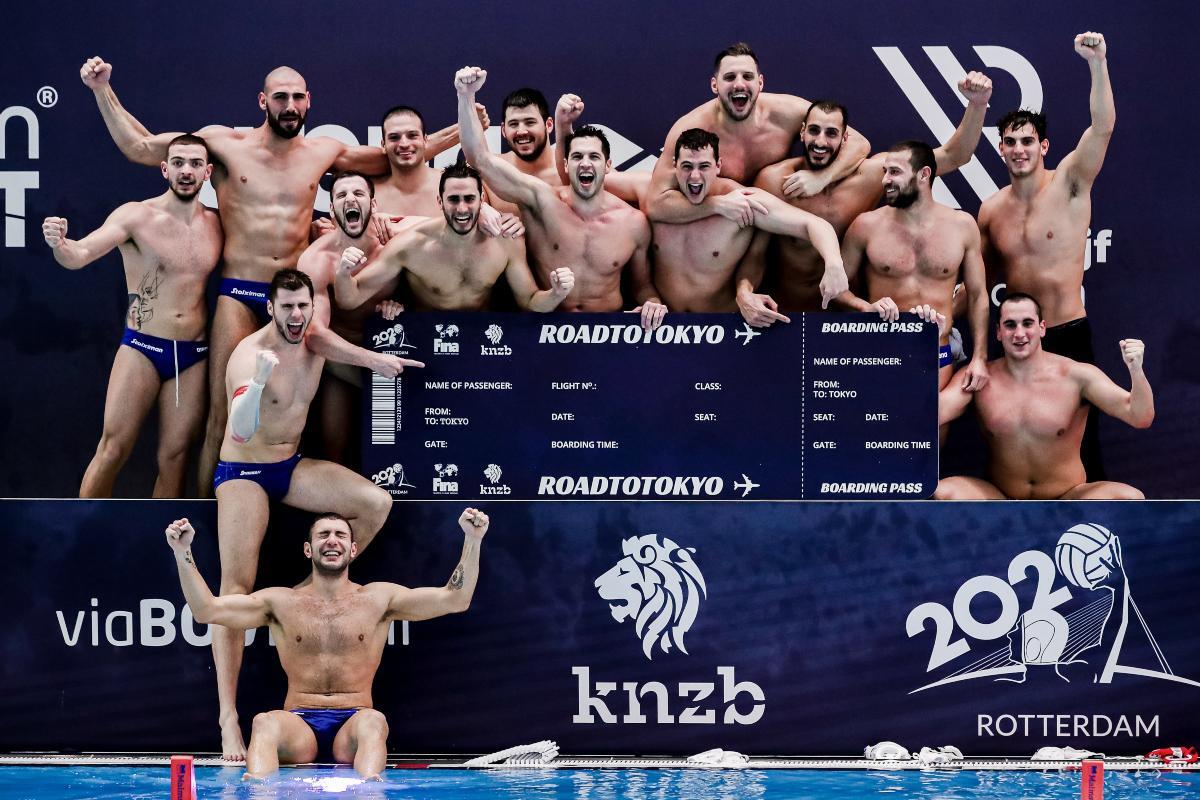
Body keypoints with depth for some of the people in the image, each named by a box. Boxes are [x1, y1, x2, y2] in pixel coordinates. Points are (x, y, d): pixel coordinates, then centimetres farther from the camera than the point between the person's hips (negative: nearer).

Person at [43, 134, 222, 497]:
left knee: (175, 456, 5)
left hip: (193, 357, 4)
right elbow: (78, 256, -18)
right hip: (142, 348, -4)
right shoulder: (136, 216, -8)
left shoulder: (215, 224, 7)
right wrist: (59, 244, -42)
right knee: (113, 450, -8)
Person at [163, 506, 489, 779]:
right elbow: (206, 610, 5)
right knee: (264, 722, -34)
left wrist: (472, 542, -8)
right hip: (299, 726, 0)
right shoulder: (282, 602, 13)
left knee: (374, 720, -36)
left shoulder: (378, 599, 12)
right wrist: (183, 553, -6)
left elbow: (455, 600, 4)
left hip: (351, 728, 0)